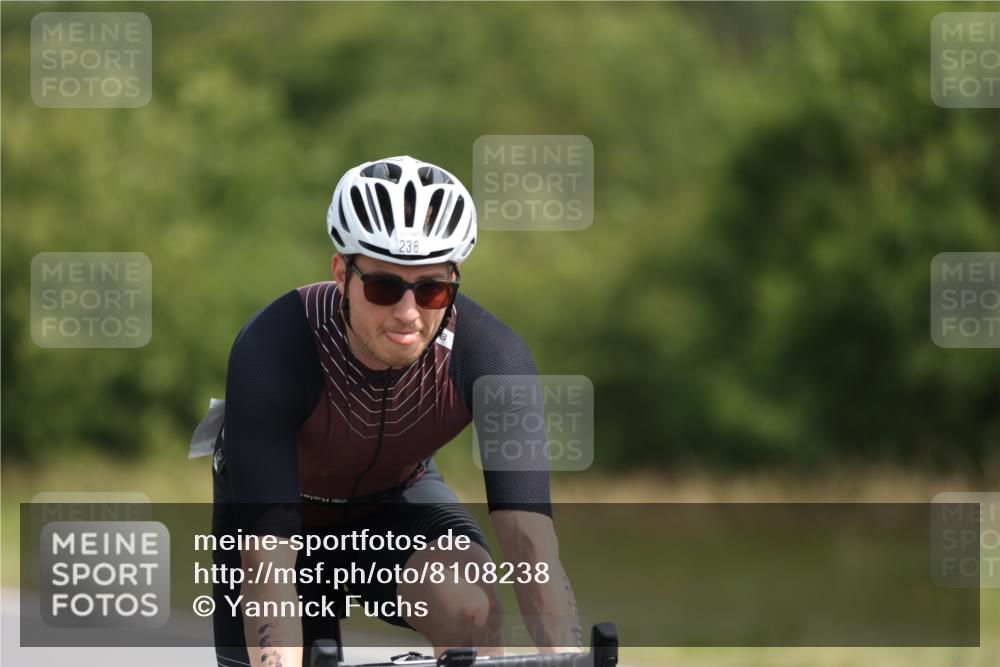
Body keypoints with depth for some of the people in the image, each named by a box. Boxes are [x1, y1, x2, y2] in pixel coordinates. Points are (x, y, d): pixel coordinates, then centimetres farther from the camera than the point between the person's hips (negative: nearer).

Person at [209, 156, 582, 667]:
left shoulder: (491, 354, -31)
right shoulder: (271, 351, -37)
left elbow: (530, 538, -37)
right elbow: (267, 567, -42)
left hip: (395, 501, 1)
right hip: (284, 510, -1)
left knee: (470, 608, -30)